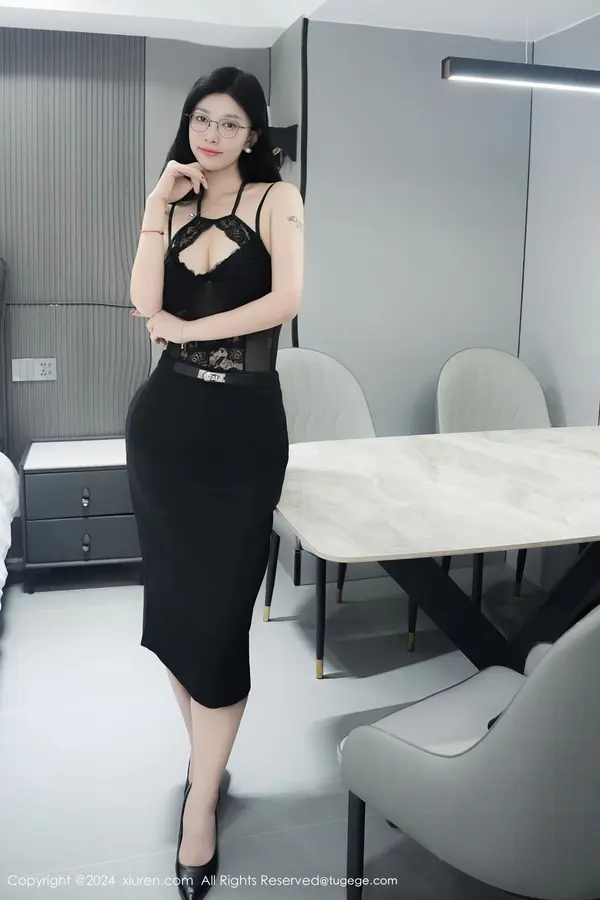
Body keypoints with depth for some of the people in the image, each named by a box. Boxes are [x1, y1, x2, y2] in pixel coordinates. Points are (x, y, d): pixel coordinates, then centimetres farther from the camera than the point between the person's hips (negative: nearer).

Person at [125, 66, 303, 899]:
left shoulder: (277, 198, 0)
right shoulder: (175, 209, 12)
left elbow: (287, 299, -16)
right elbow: (145, 302, -3)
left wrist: (186, 328, -8)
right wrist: (157, 209, -6)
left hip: (244, 425, -4)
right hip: (166, 418, 5)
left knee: (219, 611, -2)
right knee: (173, 597, 10)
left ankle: (202, 800, 12)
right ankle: (205, 755, 30)